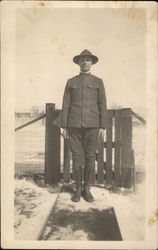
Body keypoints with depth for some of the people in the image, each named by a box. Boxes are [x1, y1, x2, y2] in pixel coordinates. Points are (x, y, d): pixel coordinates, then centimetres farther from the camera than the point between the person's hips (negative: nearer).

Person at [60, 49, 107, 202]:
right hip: (74, 125, 0)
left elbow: (102, 105, 3)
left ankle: (86, 189, 15)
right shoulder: (71, 82, 10)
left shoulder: (98, 82, 9)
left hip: (92, 125, 0)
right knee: (77, 157, 1)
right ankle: (78, 189, 15)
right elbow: (65, 105, 5)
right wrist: (63, 127, -2)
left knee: (90, 158, 0)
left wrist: (103, 127, -5)